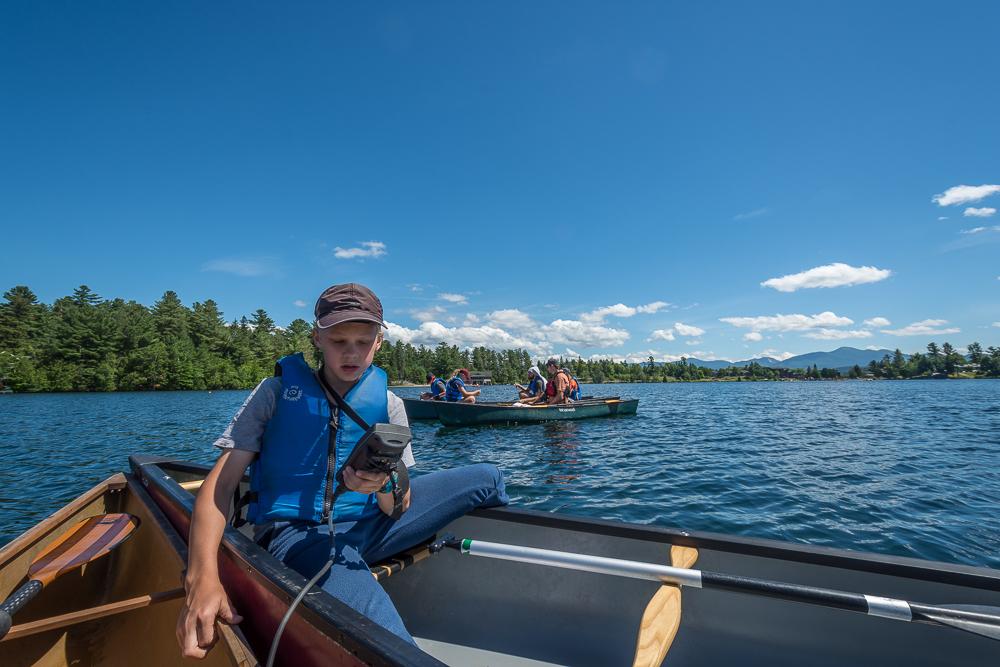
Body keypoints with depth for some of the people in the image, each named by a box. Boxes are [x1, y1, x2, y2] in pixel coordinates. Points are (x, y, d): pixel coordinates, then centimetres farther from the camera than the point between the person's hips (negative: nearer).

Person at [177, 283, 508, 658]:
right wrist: (203, 577, -24)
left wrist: (383, 485, -25)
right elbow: (219, 486, -8)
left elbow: (397, 509, 0)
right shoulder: (278, 392, -2)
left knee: (485, 478, 5)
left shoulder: (388, 403, 2)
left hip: (367, 526, 4)